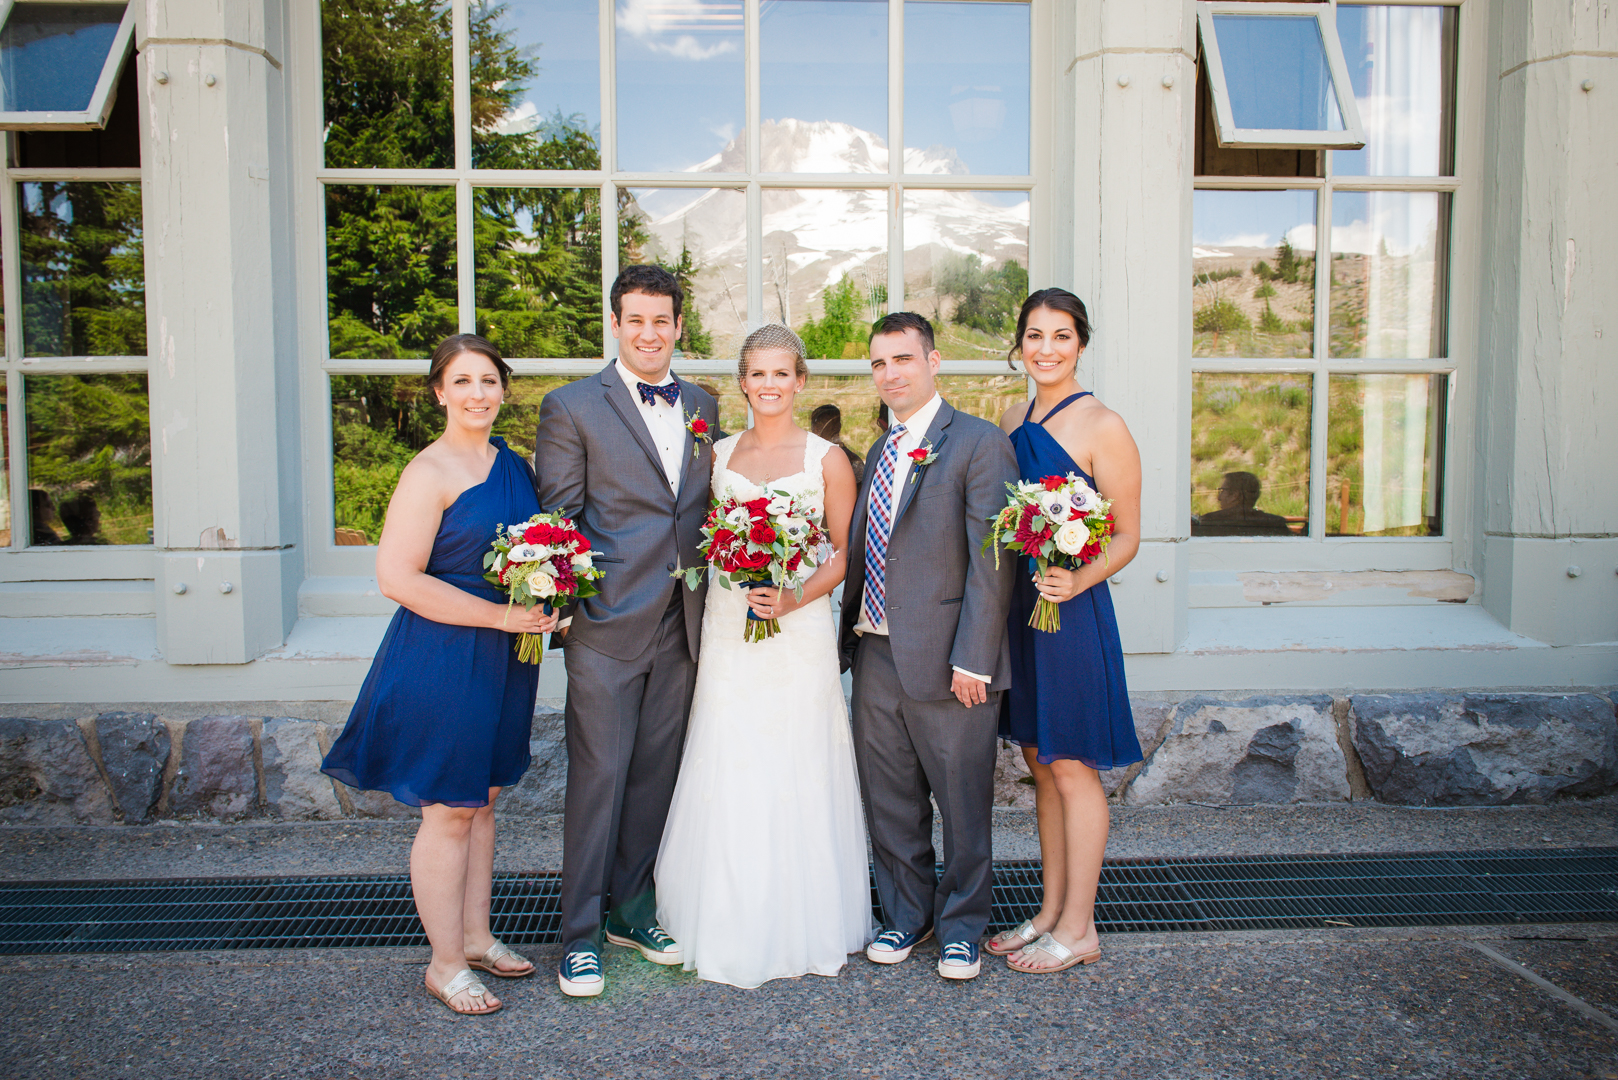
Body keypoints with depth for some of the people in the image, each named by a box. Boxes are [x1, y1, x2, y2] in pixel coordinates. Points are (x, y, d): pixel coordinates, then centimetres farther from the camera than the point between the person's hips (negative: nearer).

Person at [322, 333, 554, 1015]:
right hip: (442, 658, -7)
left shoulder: (514, 466, 9)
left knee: (482, 800, 18)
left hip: (504, 656, 7)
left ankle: (476, 935, 33)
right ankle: (445, 963, 20)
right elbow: (397, 578, -20)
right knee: (449, 813, 4)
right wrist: (501, 614, -20)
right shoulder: (429, 473, -14)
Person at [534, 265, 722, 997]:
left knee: (656, 773, 14)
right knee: (598, 776, 1)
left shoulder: (704, 408, 12)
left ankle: (631, 908, 31)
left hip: (681, 625, 5)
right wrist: (563, 601, -11)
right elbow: (557, 517, -4)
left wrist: (716, 599, 7)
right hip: (607, 623, -5)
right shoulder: (572, 407, -3)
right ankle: (580, 933, 16)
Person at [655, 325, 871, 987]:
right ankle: (734, 925, 21)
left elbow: (845, 551, -1)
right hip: (728, 628, 3)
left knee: (797, 773, 4)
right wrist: (734, 575, -3)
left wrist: (796, 598, -15)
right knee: (729, 775, 5)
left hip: (800, 630, -2)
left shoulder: (826, 457, 0)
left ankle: (804, 924, 22)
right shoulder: (717, 454, 9)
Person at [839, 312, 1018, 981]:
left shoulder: (979, 445, -8)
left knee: (963, 804, 10)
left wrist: (972, 660, -18)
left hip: (946, 661, -6)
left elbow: (992, 565, -14)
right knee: (889, 803, 16)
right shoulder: (878, 453, 15)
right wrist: (850, 636, 12)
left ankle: (960, 926, 29)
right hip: (876, 655, 7)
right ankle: (905, 917, 35)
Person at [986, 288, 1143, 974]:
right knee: (1040, 763, 14)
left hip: (1072, 610, -7)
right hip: (1014, 606, 7)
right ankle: (1051, 912, 28)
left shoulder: (1101, 426, -9)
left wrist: (1077, 580, -26)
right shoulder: (1011, 420, 11)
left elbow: (1126, 536, -9)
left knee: (1072, 768, 3)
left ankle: (1078, 929, 17)